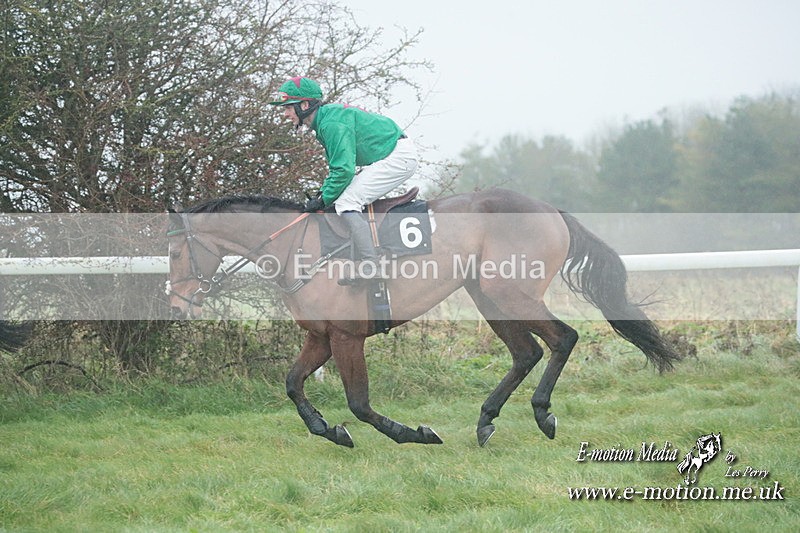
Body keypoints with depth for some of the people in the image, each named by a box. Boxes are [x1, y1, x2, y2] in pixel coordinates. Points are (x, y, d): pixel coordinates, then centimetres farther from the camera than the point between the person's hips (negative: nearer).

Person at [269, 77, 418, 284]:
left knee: (346, 203, -16)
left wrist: (323, 200, -13)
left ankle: (371, 269, -22)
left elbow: (344, 170, -23)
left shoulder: (331, 123, -20)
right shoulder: (326, 117, 13)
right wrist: (324, 191, 9)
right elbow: (338, 166, 22)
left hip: (399, 157, -11)